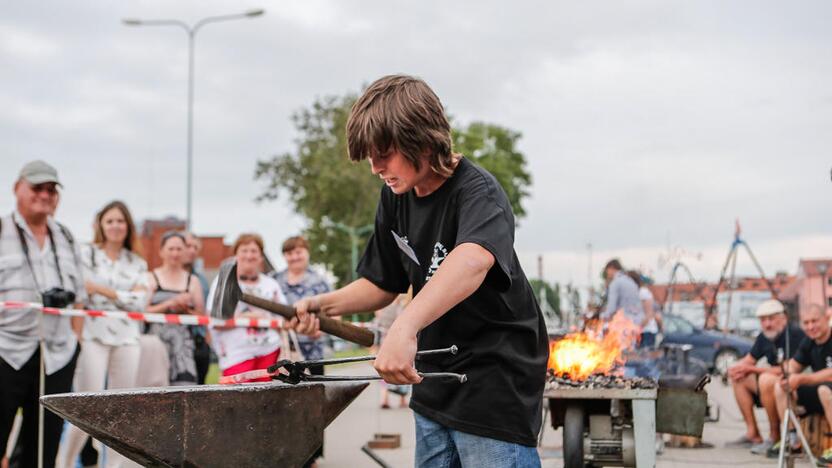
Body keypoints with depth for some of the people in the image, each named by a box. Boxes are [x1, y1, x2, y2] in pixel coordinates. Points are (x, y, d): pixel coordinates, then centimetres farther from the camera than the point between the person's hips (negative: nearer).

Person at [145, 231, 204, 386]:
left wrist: (185, 307, -5)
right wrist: (170, 304, -12)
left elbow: (201, 315, 12)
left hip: (182, 338, 1)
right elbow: (143, 310, -5)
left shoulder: (192, 281, 15)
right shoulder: (151, 278, 7)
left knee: (185, 377, -16)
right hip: (157, 336, -1)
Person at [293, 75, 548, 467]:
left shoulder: (478, 193, -21)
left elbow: (472, 261, -43)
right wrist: (323, 305, -4)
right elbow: (384, 284, 15)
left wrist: (404, 329, -58)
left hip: (495, 384, -7)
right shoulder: (395, 196, 3)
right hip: (436, 381, 7)